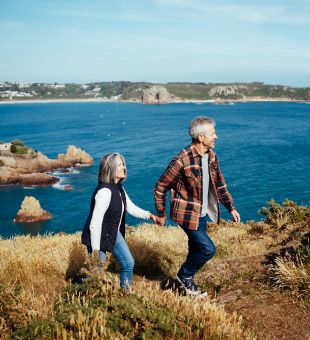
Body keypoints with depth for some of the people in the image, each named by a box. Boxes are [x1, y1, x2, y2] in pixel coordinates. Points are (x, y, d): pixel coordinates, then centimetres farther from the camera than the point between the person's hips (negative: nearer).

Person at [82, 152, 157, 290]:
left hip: (114, 233, 9)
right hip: (98, 236, -9)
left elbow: (131, 208, 7)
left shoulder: (119, 189, 2)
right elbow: (95, 224, -28)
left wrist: (149, 215, -8)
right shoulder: (105, 191, -28)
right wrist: (95, 250, -25)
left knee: (128, 263, 14)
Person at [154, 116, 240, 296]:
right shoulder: (182, 161, -25)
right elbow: (160, 187, -15)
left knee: (196, 249, 17)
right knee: (208, 249, -9)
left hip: (203, 213, 8)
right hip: (187, 214, -7)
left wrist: (231, 207, 11)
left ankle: (186, 282, 38)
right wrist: (161, 214, -6)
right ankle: (184, 276, 15)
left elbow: (219, 183, 12)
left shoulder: (211, 155, -1)